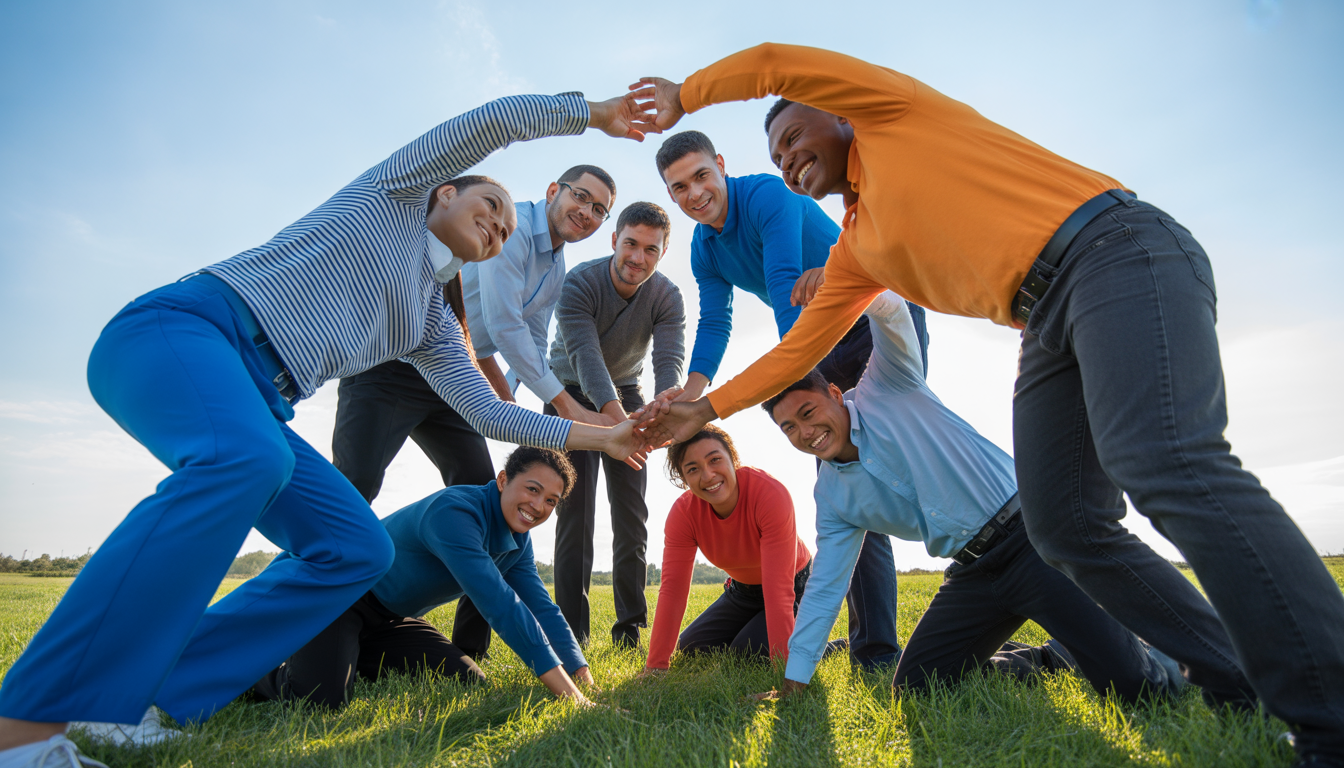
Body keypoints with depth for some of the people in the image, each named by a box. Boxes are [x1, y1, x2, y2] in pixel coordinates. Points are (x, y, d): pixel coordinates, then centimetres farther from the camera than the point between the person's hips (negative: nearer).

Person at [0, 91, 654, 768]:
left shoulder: (433, 323, 23)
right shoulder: (398, 190, 12)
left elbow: (487, 412, 18)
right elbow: (495, 120, 7)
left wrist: (596, 436, 16)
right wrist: (591, 113, 20)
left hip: (252, 408, 7)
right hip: (181, 328, -7)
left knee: (359, 549, -9)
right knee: (249, 459, -39)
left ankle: (142, 698, -8)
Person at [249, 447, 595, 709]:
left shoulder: (518, 540, -1)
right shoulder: (454, 511, -32)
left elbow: (542, 609, 1)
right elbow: (498, 603, -39)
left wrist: (585, 681, -10)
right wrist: (564, 689, -39)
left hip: (391, 619, 8)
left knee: (470, 684, 0)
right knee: (322, 697, -29)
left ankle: (353, 661, 15)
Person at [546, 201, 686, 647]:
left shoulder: (667, 298, -15)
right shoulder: (579, 283, -24)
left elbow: (670, 360, -29)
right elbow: (585, 356, -37)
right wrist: (616, 417, -54)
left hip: (626, 395, 3)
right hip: (572, 395, -2)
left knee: (631, 514, -2)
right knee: (575, 511, -9)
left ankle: (630, 628, 7)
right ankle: (571, 632, -3)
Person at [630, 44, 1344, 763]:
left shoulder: (890, 112, 10)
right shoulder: (855, 249, 25)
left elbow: (773, 62, 4)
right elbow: (800, 346, 25)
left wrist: (684, 94, 22)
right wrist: (705, 408, 26)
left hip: (1115, 251, -7)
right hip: (1049, 327, 7)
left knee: (1167, 465, -26)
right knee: (1064, 525, -4)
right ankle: (1241, 691, 6)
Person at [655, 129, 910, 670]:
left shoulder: (767, 195, -18)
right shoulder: (704, 250, 3)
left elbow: (786, 284, -28)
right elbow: (713, 326, -2)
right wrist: (688, 396, -19)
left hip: (883, 319, -6)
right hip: (822, 349, 6)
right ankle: (875, 647, 5)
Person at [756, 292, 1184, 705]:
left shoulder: (886, 387, -6)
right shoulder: (832, 498, 7)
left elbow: (888, 309, -20)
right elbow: (823, 589, 9)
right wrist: (792, 684, 8)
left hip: (1031, 535, -6)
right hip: (974, 575, 7)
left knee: (1133, 686, -16)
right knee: (913, 688, 1)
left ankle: (1160, 656, 23)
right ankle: (1056, 656, 20)